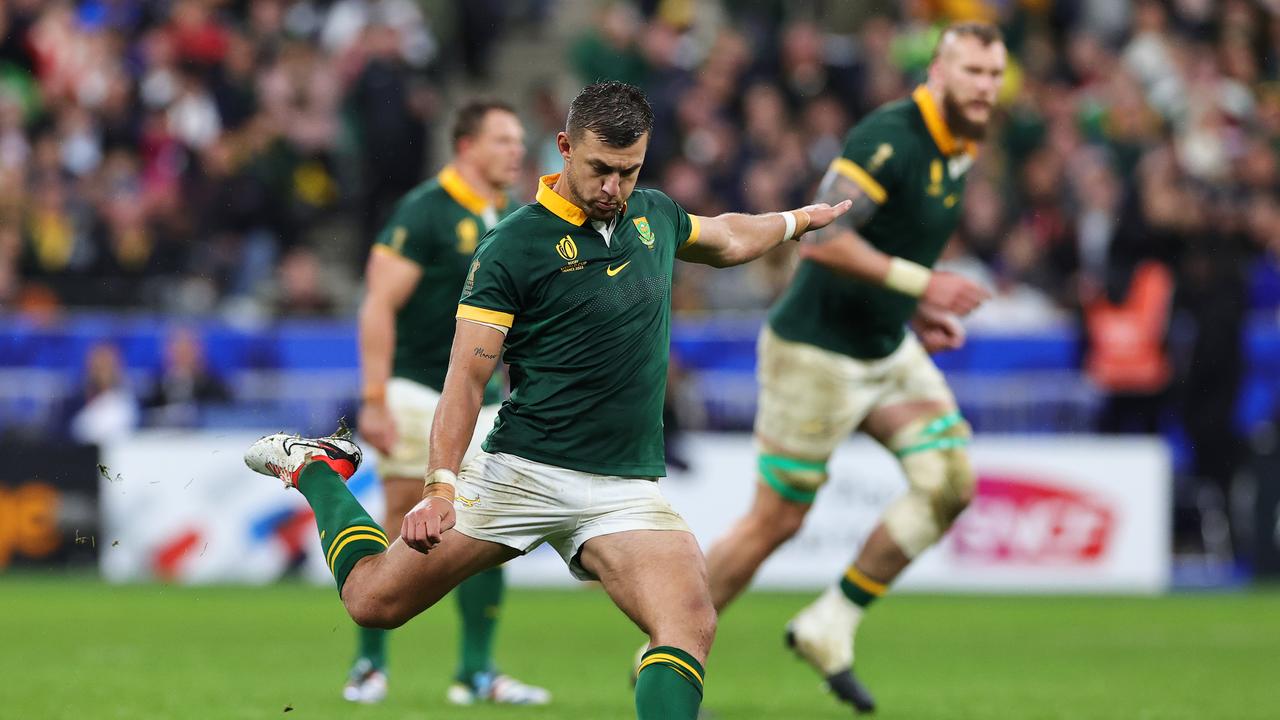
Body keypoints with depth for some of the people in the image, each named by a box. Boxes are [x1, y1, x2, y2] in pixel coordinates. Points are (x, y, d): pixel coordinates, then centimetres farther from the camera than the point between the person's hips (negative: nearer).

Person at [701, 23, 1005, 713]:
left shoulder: (958, 152, 7)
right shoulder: (889, 137, -22)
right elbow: (819, 237, -30)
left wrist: (918, 313, 9)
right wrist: (919, 282, -30)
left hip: (887, 349, 9)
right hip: (817, 351, -9)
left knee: (951, 480, -5)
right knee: (776, 521, -1)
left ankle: (829, 627, 6)